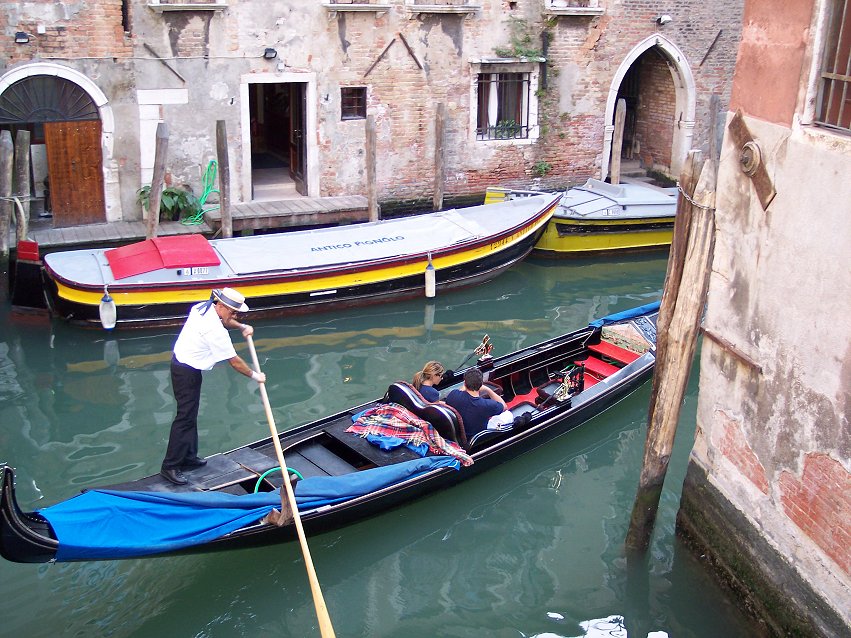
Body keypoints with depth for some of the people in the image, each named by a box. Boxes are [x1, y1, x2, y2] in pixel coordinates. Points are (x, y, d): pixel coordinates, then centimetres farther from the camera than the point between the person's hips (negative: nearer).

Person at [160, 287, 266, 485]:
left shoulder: (203, 307, 1)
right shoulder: (215, 330, -26)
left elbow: (224, 320, 26)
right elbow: (234, 362, -18)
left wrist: (242, 327, 12)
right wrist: (255, 376, -5)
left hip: (180, 361, 10)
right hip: (188, 371, -10)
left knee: (190, 414, 17)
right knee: (185, 417, -6)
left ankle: (188, 457, 26)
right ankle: (170, 467, -1)